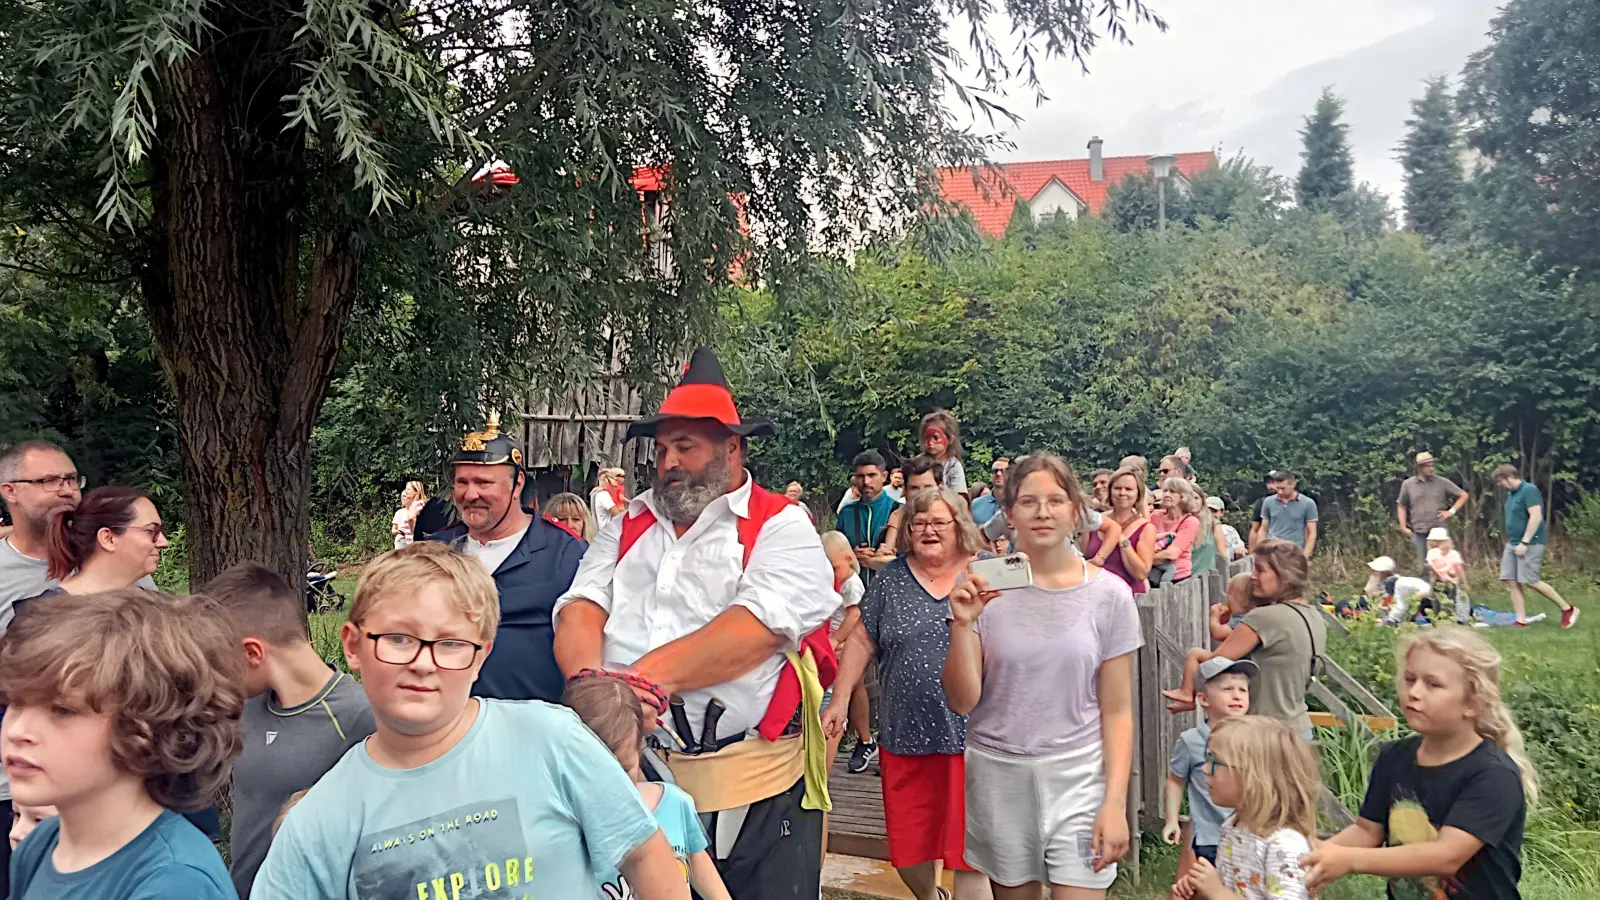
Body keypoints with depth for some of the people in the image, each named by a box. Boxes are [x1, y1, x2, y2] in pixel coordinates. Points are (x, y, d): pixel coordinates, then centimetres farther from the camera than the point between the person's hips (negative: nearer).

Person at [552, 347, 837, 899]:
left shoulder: (782, 527, -4)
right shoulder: (629, 527, 13)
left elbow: (758, 627, -19)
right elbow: (581, 608, 2)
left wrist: (646, 674, -25)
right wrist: (591, 678, -19)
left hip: (754, 789, -4)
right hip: (636, 775, 5)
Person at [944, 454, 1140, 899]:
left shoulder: (1109, 594, -4)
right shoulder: (985, 589, -5)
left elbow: (1117, 711, 0)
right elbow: (962, 702, -6)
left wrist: (1115, 802, -6)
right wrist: (962, 624, -20)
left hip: (1078, 777, -1)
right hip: (998, 778, 1)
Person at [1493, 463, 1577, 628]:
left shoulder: (1529, 490, -14)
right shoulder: (1510, 493, 13)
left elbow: (1536, 517, -21)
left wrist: (1524, 542, -22)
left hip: (1529, 544, -9)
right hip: (1512, 544, 9)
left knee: (1532, 581, -8)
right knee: (1512, 582, 2)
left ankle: (1568, 609, 9)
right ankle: (1521, 621, 4)